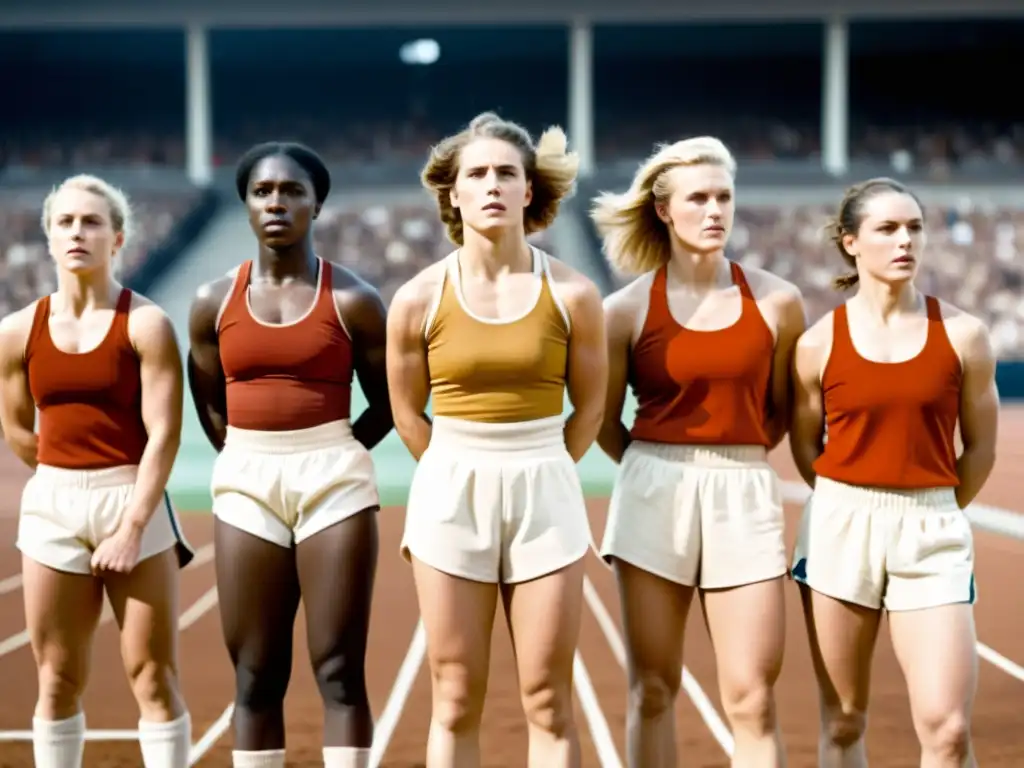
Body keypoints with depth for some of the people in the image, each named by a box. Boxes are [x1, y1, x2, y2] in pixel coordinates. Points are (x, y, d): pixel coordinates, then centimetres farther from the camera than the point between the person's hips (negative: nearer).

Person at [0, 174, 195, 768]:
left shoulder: (146, 325, -6)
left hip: (133, 502, -3)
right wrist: (69, 479, 12)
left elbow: (164, 434, -11)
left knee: (153, 675, 0)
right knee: (58, 681, 8)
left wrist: (132, 528, -16)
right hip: (52, 508, 3)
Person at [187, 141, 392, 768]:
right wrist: (256, 459, 10)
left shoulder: (352, 300, -3)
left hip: (334, 483, -3)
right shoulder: (214, 302, 5)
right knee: (255, 677, 6)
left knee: (340, 672, -2)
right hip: (245, 485, 3)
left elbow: (388, 403, 5)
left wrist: (326, 458, 5)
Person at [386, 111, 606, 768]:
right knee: (457, 705, 6)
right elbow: (407, 414, 9)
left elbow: (590, 406, 8)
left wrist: (533, 473, 11)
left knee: (548, 704, 4)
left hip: (546, 496, 0)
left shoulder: (573, 295, -4)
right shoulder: (419, 300, -3)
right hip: (451, 495, 0)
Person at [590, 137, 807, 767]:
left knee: (752, 699, -3)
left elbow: (782, 411, 13)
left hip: (745, 496, 0)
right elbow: (605, 422, 10)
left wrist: (733, 459, 10)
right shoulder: (628, 309, 0)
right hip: (654, 494, 0)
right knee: (653, 690, 5)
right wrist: (662, 472, 11)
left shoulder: (777, 301, 2)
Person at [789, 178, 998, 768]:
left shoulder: (963, 335, -1)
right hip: (840, 524, 1)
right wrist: (855, 510, 9)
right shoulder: (818, 343, -1)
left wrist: (931, 515, 10)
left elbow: (981, 446, 8)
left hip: (932, 531, 0)